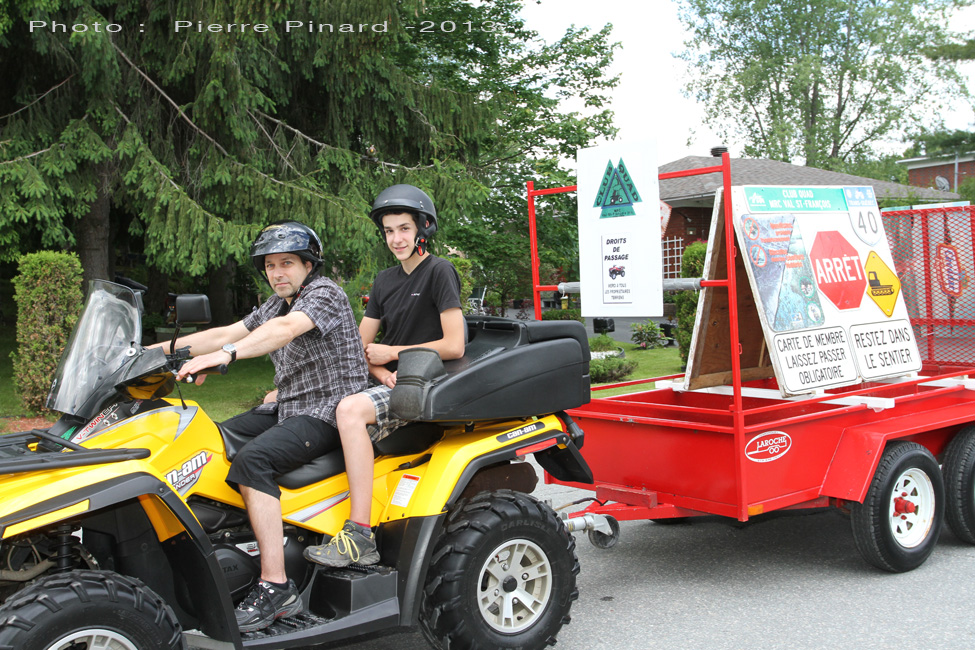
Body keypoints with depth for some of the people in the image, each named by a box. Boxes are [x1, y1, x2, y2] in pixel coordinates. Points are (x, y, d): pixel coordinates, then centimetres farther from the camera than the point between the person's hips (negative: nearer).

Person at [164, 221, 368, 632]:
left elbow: (285, 329, -30)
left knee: (252, 460, -30)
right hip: (287, 408, 10)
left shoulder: (325, 294, -11)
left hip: (328, 412, -10)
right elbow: (226, 333, 13)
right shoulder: (275, 305, 17)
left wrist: (225, 354, -44)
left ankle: (276, 587, -30)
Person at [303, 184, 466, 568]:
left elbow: (454, 346, -14)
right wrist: (380, 372, -7)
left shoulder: (439, 272, -5)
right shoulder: (385, 281, 18)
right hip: (392, 384, 9)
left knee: (351, 409, -35)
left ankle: (360, 537, -36)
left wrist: (391, 353, -8)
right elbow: (360, 345, 15)